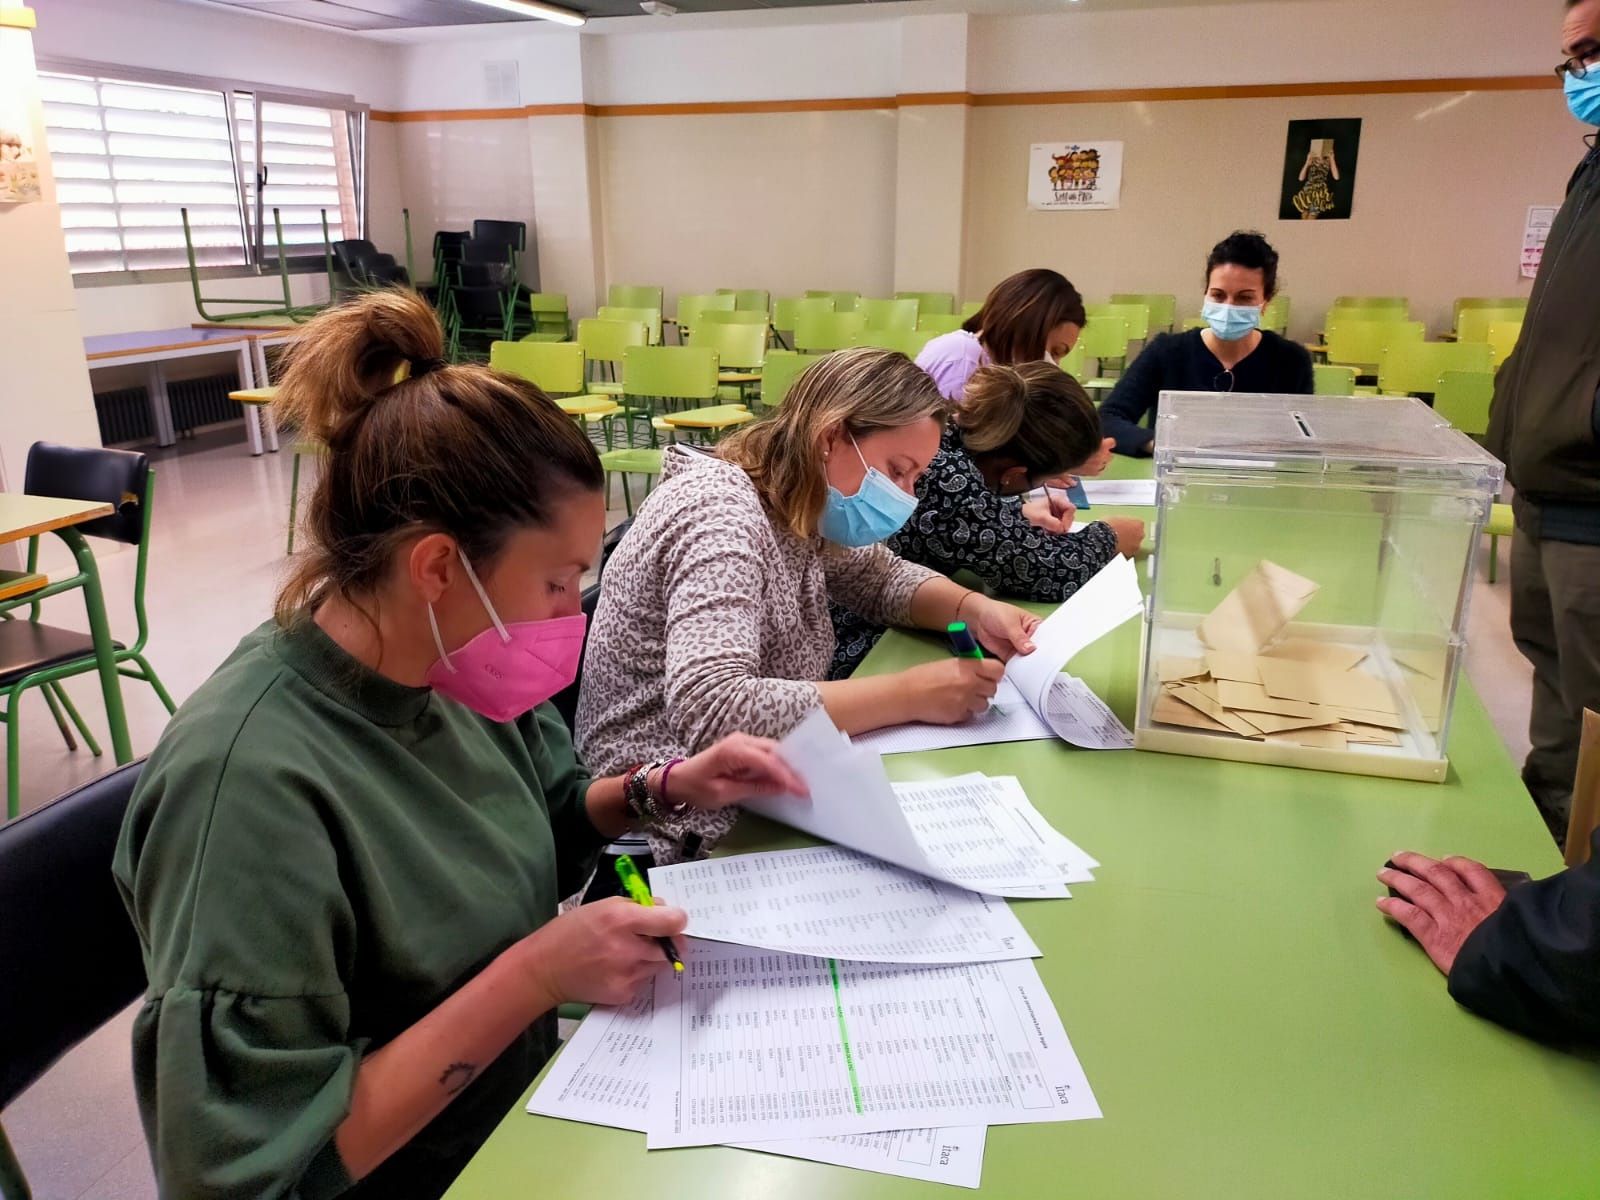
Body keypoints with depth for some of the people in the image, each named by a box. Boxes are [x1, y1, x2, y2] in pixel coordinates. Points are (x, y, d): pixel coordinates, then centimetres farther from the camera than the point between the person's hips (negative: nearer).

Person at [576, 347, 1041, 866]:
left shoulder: (797, 508, 2)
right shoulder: (719, 514, -24)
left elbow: (879, 577, 17)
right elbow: (712, 712, -35)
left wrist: (974, 608, -4)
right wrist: (910, 694, -31)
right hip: (694, 835, -8)